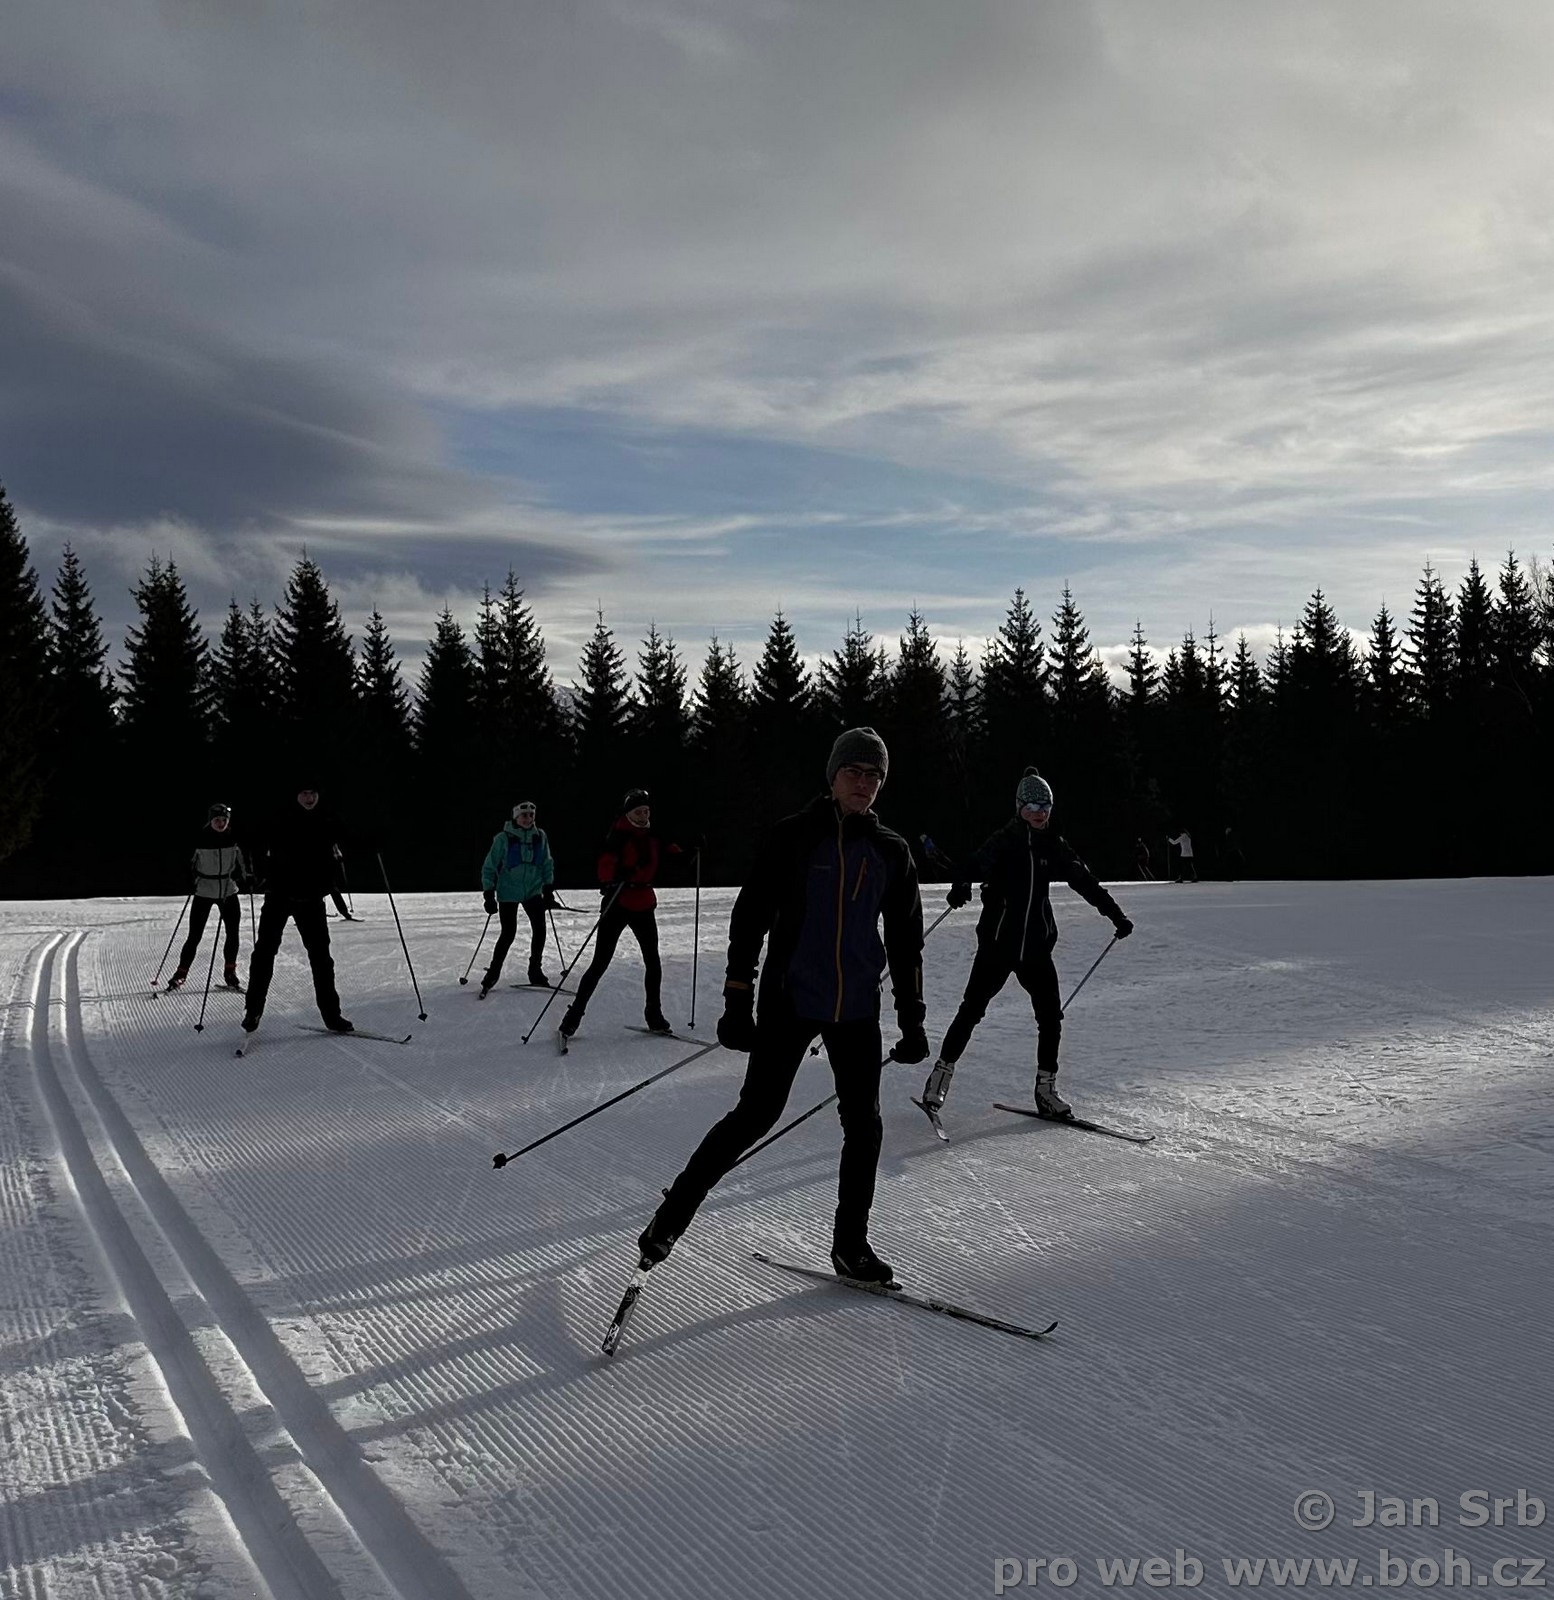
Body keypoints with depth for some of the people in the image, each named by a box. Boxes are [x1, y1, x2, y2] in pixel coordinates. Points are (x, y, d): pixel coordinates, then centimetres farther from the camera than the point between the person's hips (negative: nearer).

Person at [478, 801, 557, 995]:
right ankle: (492, 974, 8)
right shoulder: (503, 839, -10)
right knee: (508, 934, -7)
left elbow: (547, 865, 10)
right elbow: (489, 867, -5)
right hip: (508, 893, -4)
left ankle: (535, 972, 11)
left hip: (533, 891, 4)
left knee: (539, 929, -5)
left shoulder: (540, 837, 0)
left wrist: (548, 890, 6)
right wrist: (489, 895, -9)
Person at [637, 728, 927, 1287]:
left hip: (857, 1009, 4)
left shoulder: (891, 852, 5)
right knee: (756, 1114, -3)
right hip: (790, 1001, -4)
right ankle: (674, 1211, 12)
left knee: (864, 1123, 6)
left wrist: (912, 1019, 10)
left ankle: (850, 1245, 21)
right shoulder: (794, 836, -6)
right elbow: (750, 917, -6)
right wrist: (738, 1001, -11)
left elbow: (906, 942, 11)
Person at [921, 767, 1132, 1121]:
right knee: (972, 1009, -2)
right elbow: (976, 864, -21)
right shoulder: (1004, 841, -5)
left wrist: (1116, 916, 11)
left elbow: (1086, 882, 12)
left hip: (1036, 946, 4)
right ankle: (942, 1073, 11)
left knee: (1051, 1016, 0)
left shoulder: (1053, 846, 7)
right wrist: (961, 885, -43)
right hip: (997, 942, -4)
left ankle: (1046, 1088, 12)